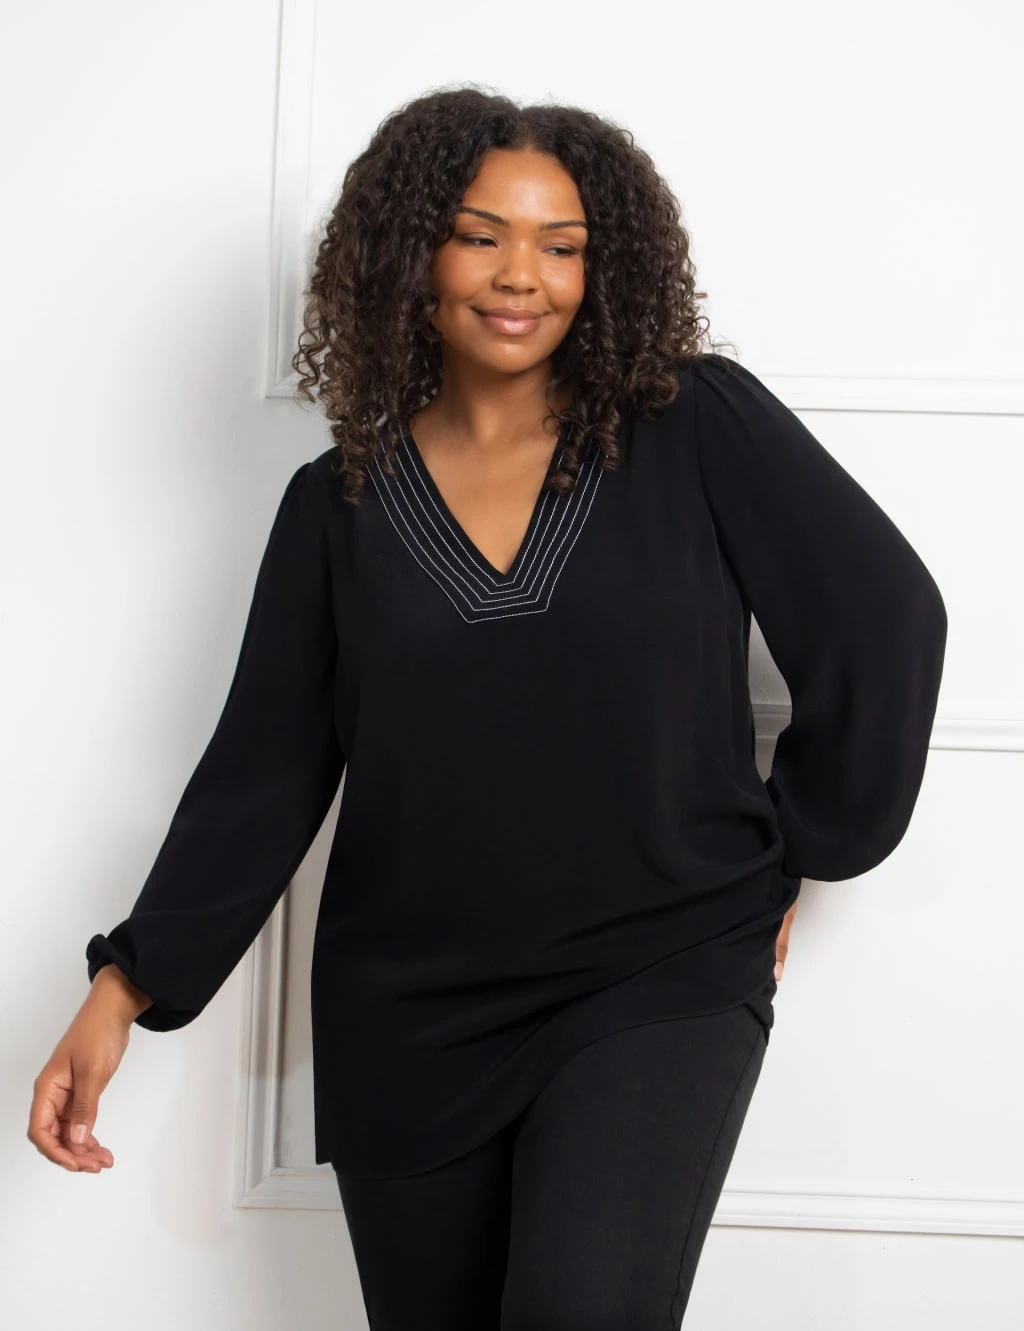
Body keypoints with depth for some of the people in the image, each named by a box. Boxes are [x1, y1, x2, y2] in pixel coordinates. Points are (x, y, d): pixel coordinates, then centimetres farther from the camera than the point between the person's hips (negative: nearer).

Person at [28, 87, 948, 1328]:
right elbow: (263, 765, 4)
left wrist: (791, 854, 3)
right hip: (407, 1016, 3)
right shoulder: (339, 503, 4)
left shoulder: (701, 427, -3)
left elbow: (885, 621, 0)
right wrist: (125, 988, -2)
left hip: (664, 976, -2)